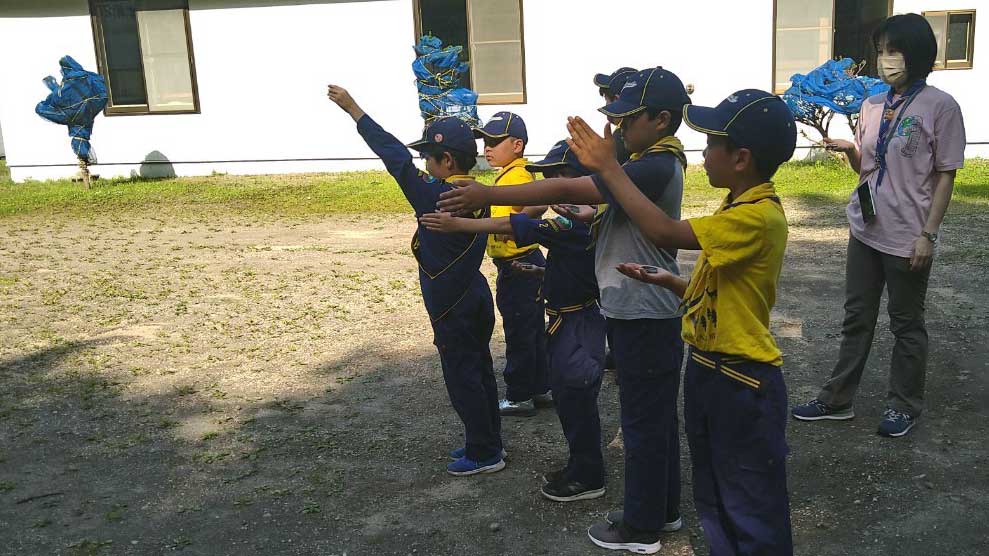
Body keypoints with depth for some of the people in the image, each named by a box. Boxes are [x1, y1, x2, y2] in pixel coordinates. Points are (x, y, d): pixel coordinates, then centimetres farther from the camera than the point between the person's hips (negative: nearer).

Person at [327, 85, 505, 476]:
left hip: (453, 309, -9)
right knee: (479, 372, 17)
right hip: (476, 299, 9)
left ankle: (484, 454, 13)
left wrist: (354, 110, -19)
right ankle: (488, 442, 29)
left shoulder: (437, 197, -23)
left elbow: (397, 158, -22)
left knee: (462, 379, 3)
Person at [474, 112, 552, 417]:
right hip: (528, 264, 10)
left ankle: (518, 397, 14)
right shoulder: (510, 174, 12)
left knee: (519, 334, 2)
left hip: (517, 267, -10)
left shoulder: (515, 175, -19)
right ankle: (540, 389, 30)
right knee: (532, 331, 18)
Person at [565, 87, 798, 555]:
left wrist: (609, 168, -24)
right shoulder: (737, 209, 9)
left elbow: (665, 232, -31)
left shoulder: (759, 217, -23)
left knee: (753, 515, 7)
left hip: (742, 383, -10)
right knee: (715, 503, 24)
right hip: (707, 371, 10)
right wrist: (668, 281, -5)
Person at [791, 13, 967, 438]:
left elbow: (945, 176, -9)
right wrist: (847, 148, -8)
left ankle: (904, 406, 26)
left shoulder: (940, 107, -10)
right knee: (856, 318, 14)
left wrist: (927, 234, -13)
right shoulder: (872, 105, 6)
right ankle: (837, 398, 25)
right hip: (865, 229, 6)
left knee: (906, 323, 10)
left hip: (908, 237, -5)